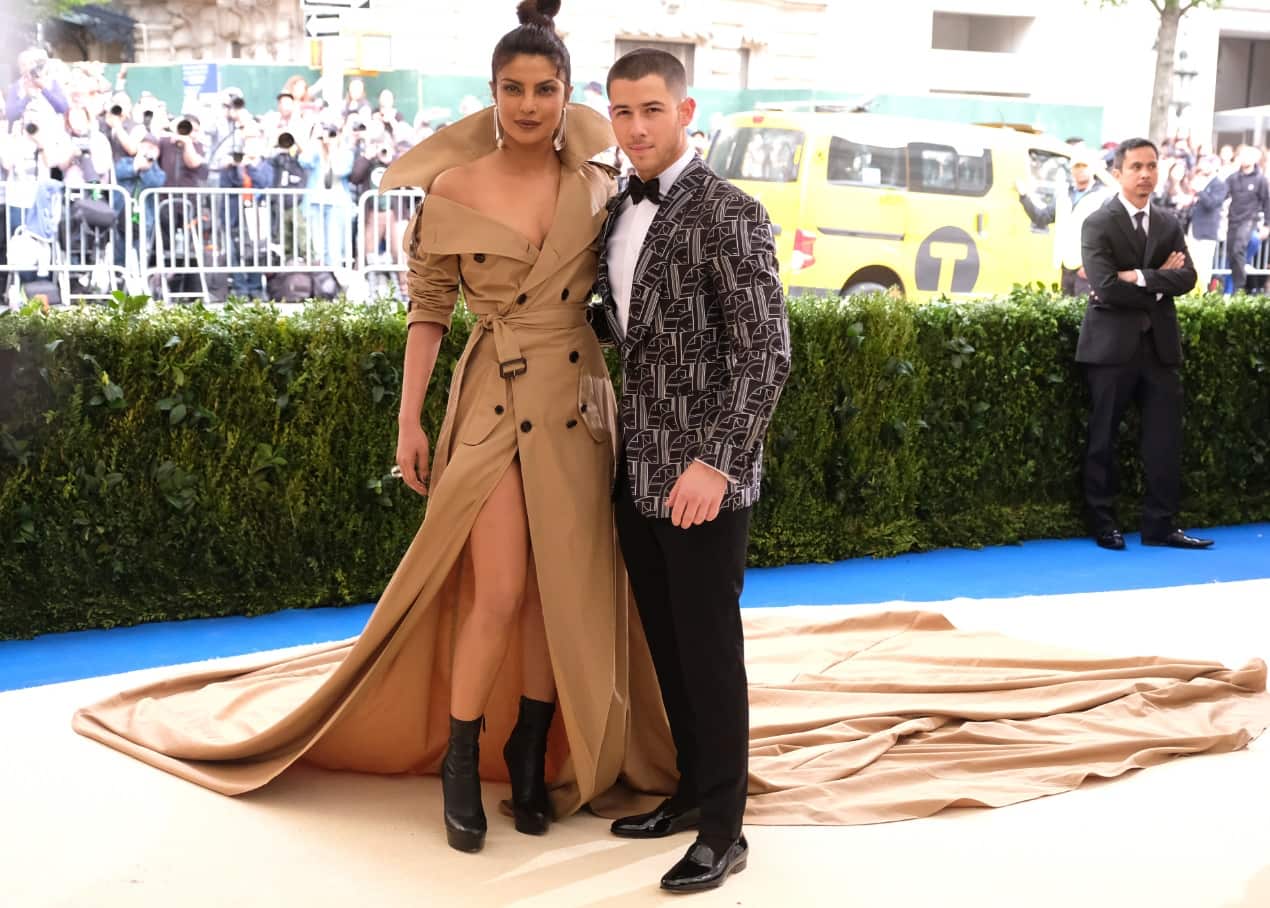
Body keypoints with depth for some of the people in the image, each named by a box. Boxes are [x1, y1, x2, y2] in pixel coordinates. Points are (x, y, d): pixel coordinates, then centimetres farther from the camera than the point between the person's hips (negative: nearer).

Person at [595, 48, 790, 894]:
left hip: (703, 477, -7)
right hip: (638, 471, 7)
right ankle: (692, 791, 32)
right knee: (666, 646, 16)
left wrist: (715, 465, -23)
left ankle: (723, 831, 15)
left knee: (709, 652, 2)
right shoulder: (622, 212, 10)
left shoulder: (730, 214, -13)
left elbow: (766, 352, -18)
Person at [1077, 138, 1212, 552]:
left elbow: (1186, 278, -2)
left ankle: (1160, 524, 10)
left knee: (1165, 438, 3)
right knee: (1103, 438, 4)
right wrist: (1159, 280, -9)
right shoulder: (1098, 224, -6)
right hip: (1112, 344, -5)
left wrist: (1140, 278, -16)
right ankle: (1103, 523, 14)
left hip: (1160, 343, 5)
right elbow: (1106, 287, -18)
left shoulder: (1169, 224, 11)